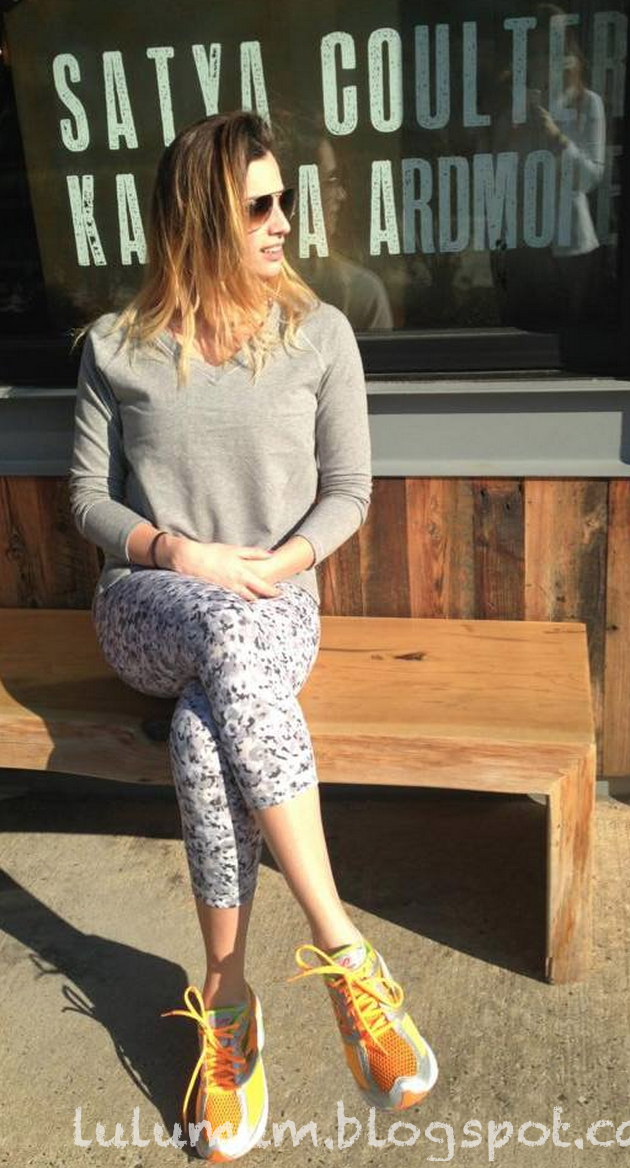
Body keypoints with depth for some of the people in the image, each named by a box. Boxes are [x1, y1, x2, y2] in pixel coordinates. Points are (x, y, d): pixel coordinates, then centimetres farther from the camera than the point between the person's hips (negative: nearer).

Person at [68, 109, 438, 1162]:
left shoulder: (318, 333, 3)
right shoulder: (117, 345, 3)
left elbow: (349, 489, 4)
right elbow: (88, 496, 5)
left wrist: (277, 565, -14)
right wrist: (176, 552, -14)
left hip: (271, 603, 0)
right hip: (147, 605, 0)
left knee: (203, 739, -34)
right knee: (233, 644, -37)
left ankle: (228, 996, -14)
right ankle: (341, 947, -28)